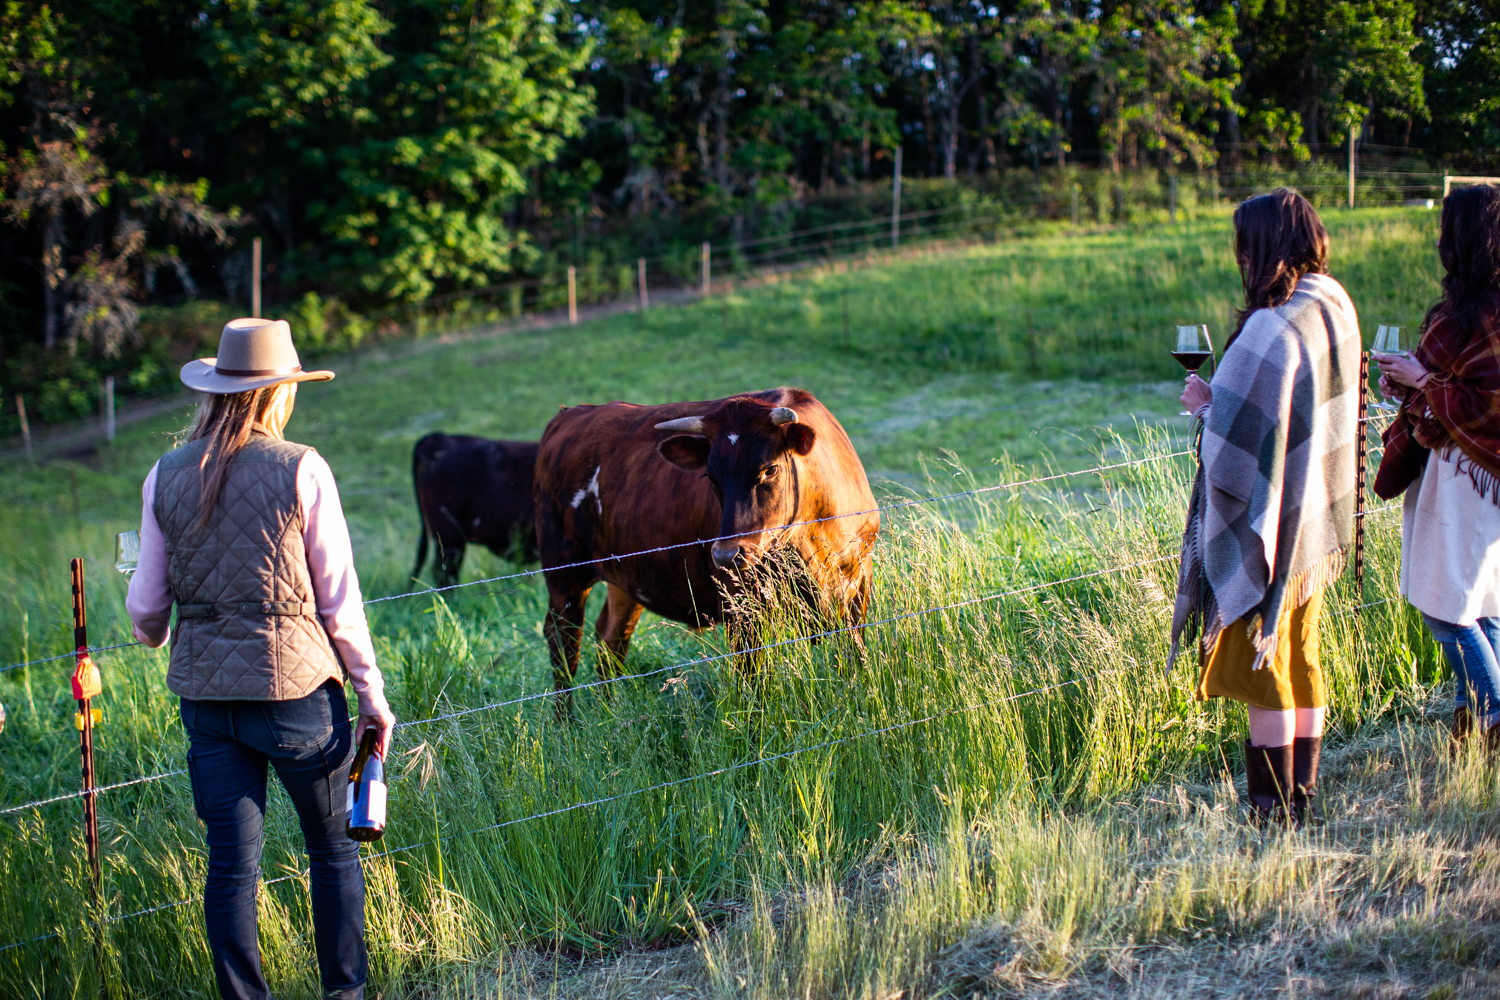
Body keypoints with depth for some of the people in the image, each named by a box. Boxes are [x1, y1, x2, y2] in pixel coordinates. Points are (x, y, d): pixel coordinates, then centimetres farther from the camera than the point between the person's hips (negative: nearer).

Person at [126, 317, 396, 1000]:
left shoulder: (166, 477, 2)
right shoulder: (300, 470, -8)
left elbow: (146, 606, 9)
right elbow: (339, 599, -6)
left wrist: (152, 637, 33)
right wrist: (372, 693, 3)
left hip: (204, 689, 3)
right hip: (295, 686, -3)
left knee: (230, 864, 8)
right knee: (332, 847, 14)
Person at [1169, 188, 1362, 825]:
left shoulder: (1273, 329, -24)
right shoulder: (1335, 307, 4)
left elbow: (1243, 435, -24)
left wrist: (1206, 406, -6)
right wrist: (1225, 398, 13)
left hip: (1264, 523, -9)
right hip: (1316, 522, 9)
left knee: (1259, 667, 1)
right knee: (1300, 660, 17)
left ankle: (1272, 810, 7)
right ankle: (1301, 797, 25)